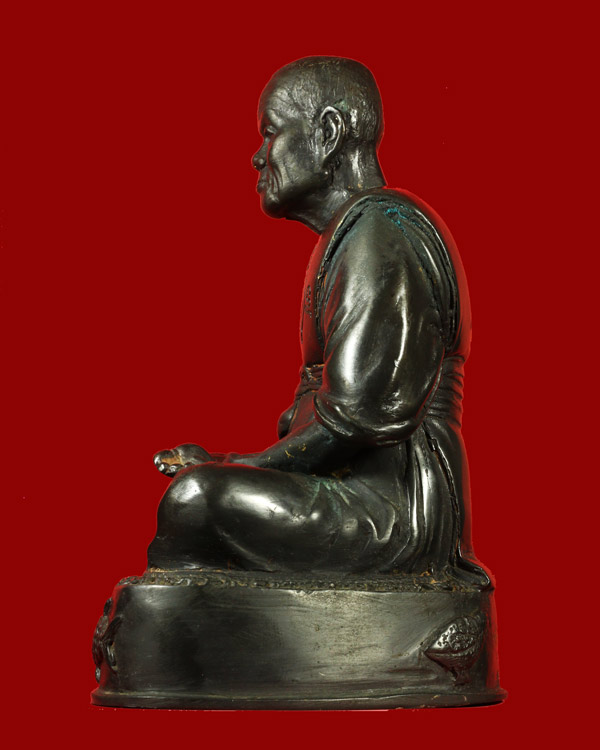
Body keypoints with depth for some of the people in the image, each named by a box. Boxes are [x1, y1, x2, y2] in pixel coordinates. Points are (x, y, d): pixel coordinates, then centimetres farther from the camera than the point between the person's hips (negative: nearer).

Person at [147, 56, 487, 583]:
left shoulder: (381, 230, -13)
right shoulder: (350, 232, 21)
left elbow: (358, 412, -22)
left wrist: (232, 470, -11)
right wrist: (226, 468, 7)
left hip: (397, 514, -11)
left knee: (195, 498, -24)